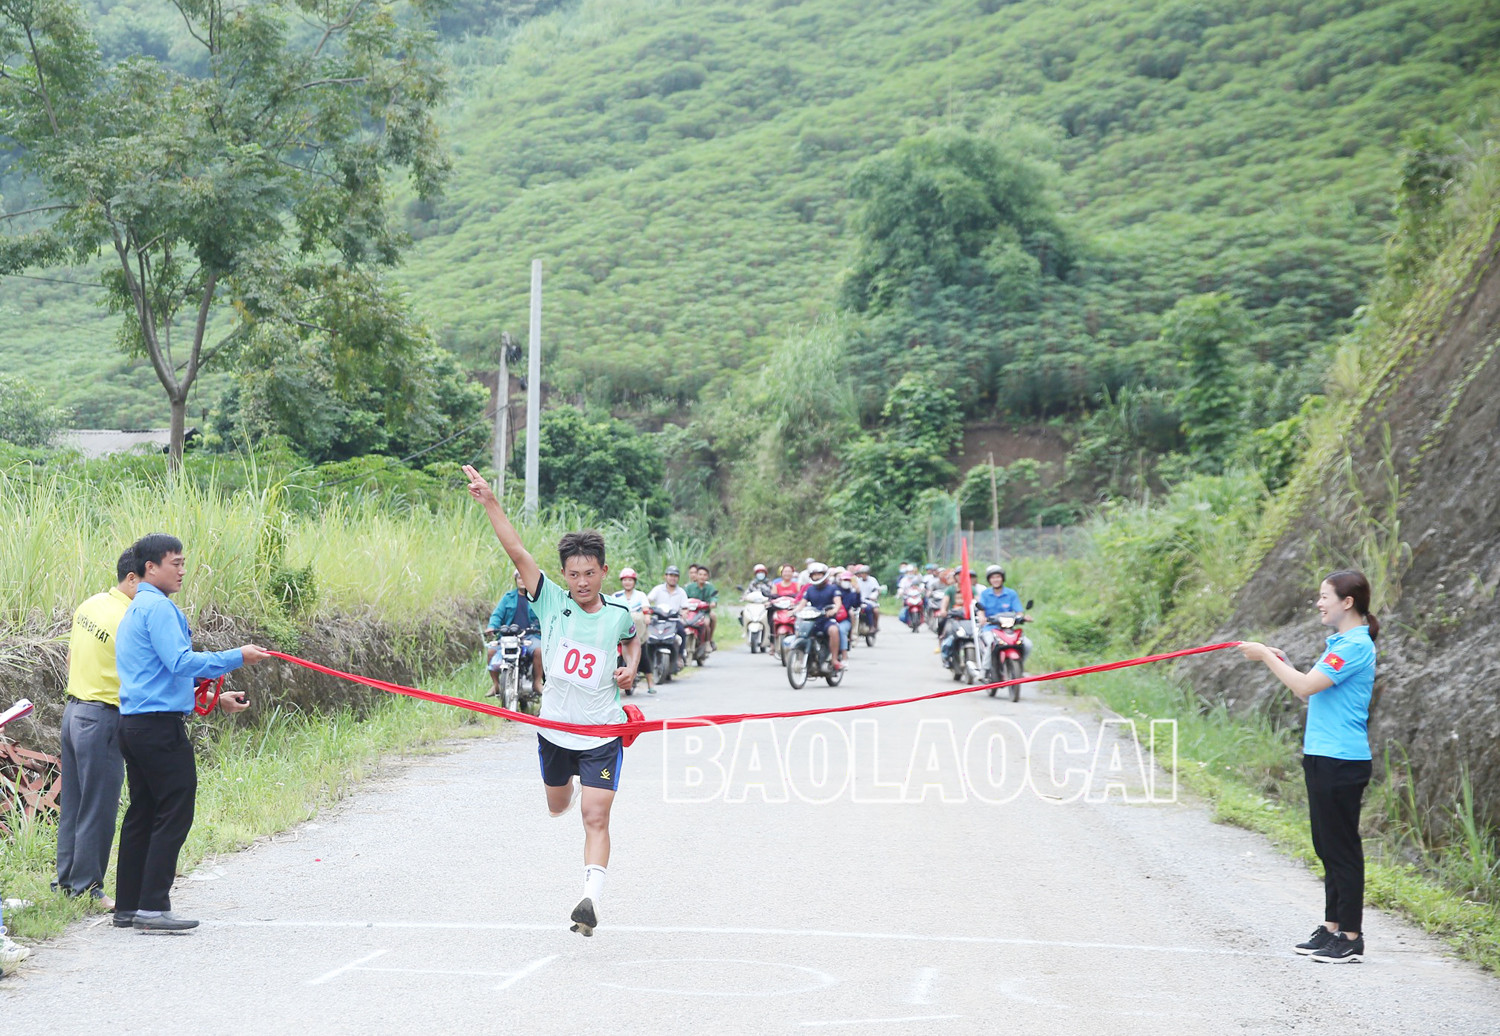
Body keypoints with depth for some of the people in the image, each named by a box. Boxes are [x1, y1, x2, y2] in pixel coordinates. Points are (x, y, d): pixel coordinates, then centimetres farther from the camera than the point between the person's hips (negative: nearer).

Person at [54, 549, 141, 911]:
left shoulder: (89, 606, 8)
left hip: (74, 708, 9)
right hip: (102, 718, -9)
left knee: (72, 803, 14)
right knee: (98, 809, -1)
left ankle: (66, 881, 21)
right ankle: (87, 888, 5)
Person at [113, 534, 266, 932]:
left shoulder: (136, 610, 22)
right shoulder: (158, 608, -11)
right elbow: (181, 662, -21)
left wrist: (214, 699, 23)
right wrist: (237, 657, -15)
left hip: (135, 723, 10)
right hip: (161, 725, -10)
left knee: (142, 815, 12)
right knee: (174, 814, -7)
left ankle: (128, 906, 16)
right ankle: (153, 907, -9)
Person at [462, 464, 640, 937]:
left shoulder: (619, 614, -6)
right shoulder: (551, 602, -8)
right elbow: (518, 553, -18)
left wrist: (630, 666, -1)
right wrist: (490, 502, -27)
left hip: (603, 736, -2)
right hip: (554, 732, 2)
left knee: (596, 819, -13)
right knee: (557, 808, 23)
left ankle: (590, 899, -16)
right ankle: (575, 785, 59)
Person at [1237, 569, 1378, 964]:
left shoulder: (1356, 646, -14)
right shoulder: (1341, 643, 16)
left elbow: (1306, 686, -20)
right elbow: (1309, 693, 19)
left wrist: (1267, 657, -10)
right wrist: (1279, 662, 10)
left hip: (1341, 761, -10)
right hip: (1322, 756, 10)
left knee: (1342, 847, -4)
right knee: (1328, 847, 14)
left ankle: (1351, 937, 1)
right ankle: (1332, 927, 21)